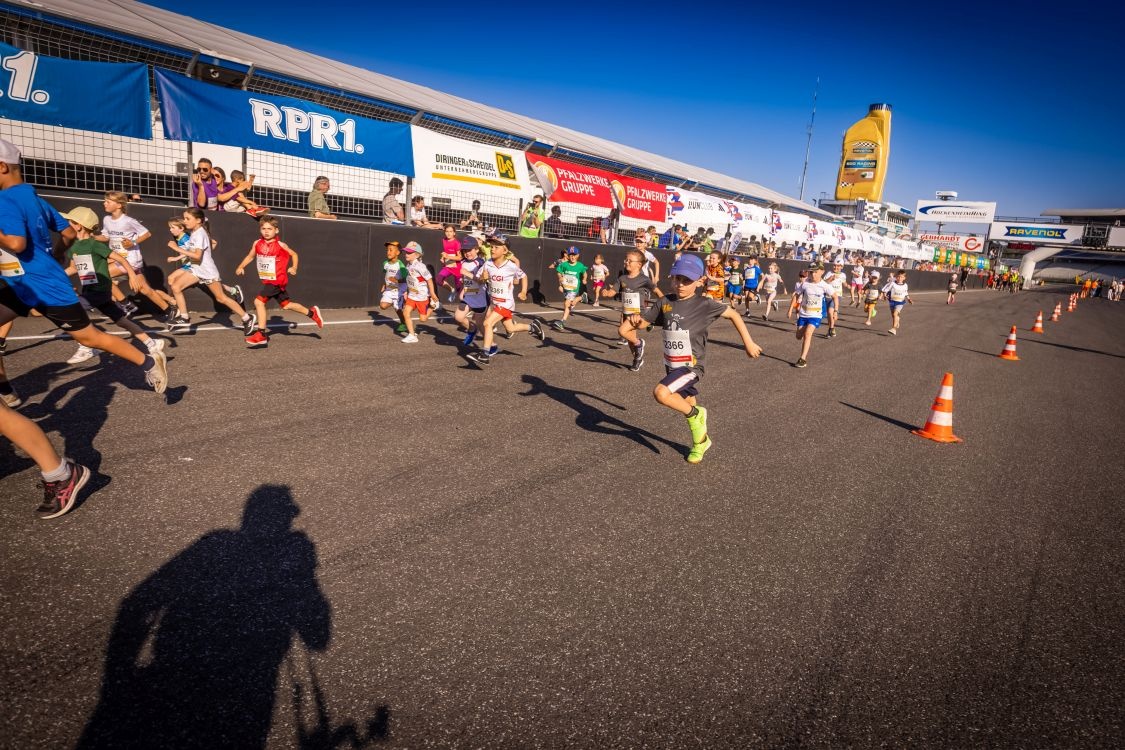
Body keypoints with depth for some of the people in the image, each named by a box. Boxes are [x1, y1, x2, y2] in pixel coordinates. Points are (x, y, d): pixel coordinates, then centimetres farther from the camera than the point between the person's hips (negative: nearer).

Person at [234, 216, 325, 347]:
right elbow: (250, 256, 14)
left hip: (277, 281, -6)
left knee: (259, 301, -16)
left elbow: (294, 254, 5)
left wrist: (293, 268, -5)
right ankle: (311, 312, 36)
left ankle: (261, 335, -8)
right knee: (285, 305, 16)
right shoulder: (257, 244, 3)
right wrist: (241, 267, 2)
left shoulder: (280, 245, -9)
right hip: (268, 281, 6)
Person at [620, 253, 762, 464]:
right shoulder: (665, 303, 1)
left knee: (661, 393, -28)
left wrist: (748, 343, 0)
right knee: (687, 406, 19)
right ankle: (701, 442, 45)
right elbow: (642, 322, 9)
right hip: (672, 366, 6)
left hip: (691, 367, -5)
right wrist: (634, 320, -15)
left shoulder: (704, 304, -11)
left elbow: (733, 315, -1)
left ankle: (696, 414, -2)